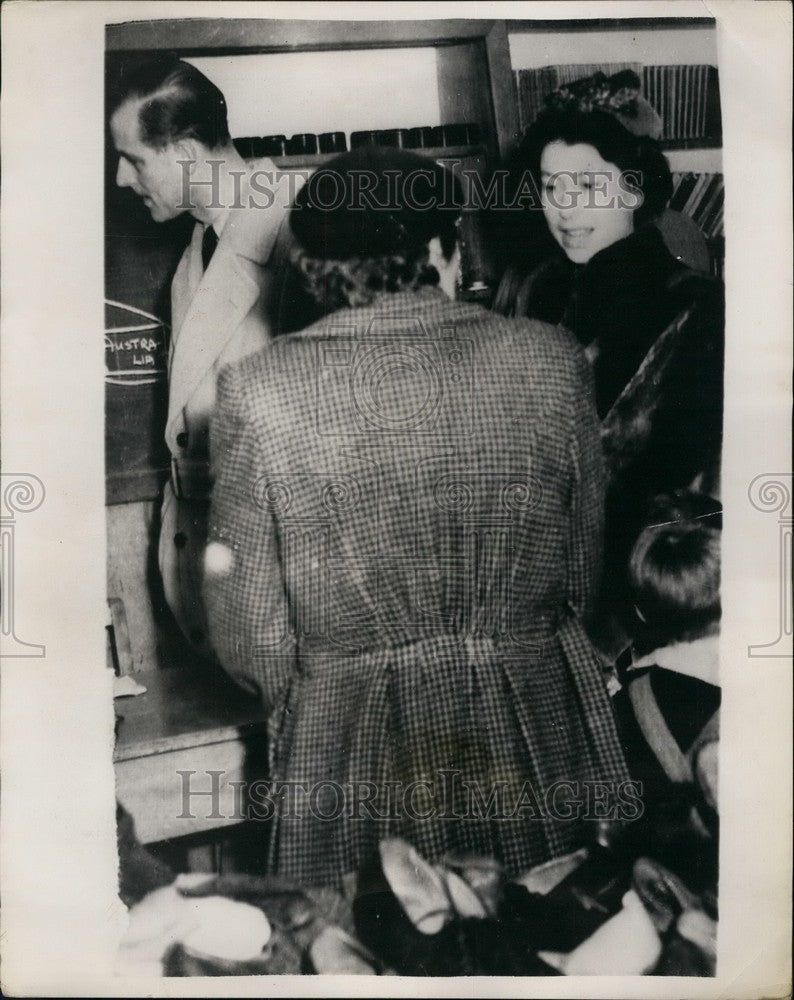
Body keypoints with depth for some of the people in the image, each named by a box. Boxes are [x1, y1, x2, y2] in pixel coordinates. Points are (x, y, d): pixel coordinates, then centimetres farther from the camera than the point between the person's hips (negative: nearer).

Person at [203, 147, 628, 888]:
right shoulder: (552, 360, -9)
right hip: (534, 736, 2)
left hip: (352, 750, -1)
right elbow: (584, 568, 3)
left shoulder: (259, 391, -13)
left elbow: (248, 630, -7)